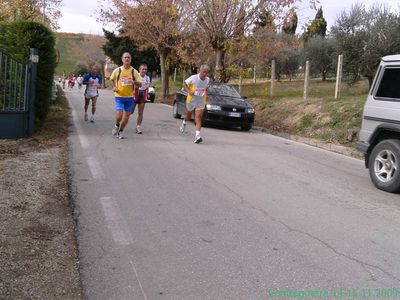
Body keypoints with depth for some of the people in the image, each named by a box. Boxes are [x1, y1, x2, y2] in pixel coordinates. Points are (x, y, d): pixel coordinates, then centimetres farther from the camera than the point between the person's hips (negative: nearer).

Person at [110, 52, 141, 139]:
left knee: (127, 116, 6)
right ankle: (116, 126, 19)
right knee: (119, 115, -14)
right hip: (119, 96, -2)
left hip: (130, 97, 2)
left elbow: (140, 83, 0)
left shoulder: (134, 71, -1)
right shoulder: (117, 70, -2)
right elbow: (112, 79, 16)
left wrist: (133, 82, -20)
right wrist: (114, 87, 0)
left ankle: (120, 132, 25)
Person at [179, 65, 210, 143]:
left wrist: (206, 95, 5)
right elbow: (185, 83, -4)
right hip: (191, 100, -1)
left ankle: (197, 135, -23)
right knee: (189, 115, 20)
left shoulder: (207, 80, -1)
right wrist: (189, 91, -19)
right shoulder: (193, 78, -15)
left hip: (201, 102, 1)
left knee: (198, 117, -13)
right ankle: (184, 123, 55)